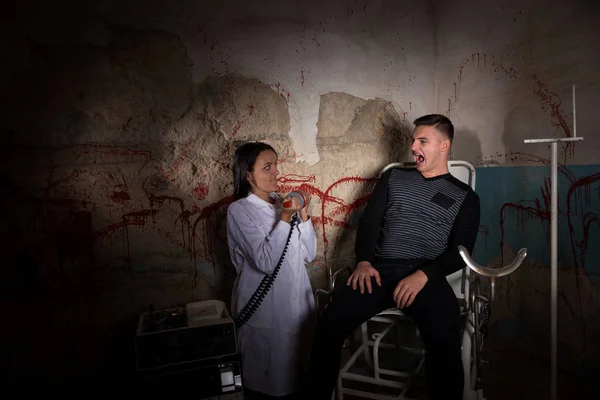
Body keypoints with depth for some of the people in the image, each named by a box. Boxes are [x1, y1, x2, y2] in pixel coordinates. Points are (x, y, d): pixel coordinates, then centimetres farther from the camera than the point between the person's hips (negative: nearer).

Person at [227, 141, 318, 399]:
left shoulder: (283, 204, 7)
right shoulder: (239, 210, -10)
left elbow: (309, 254, 4)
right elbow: (265, 262, -21)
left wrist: (303, 216, -7)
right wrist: (285, 219, -22)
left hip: (297, 300, 5)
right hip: (264, 306, -5)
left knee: (298, 368, 16)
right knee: (267, 378, 9)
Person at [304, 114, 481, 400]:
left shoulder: (465, 196, 15)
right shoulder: (393, 177, 21)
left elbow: (461, 251, 4)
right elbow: (369, 221, 14)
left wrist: (424, 275, -15)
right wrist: (364, 261, -6)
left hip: (427, 276, -1)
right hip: (381, 270, 2)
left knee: (445, 341, -33)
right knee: (329, 325, -22)